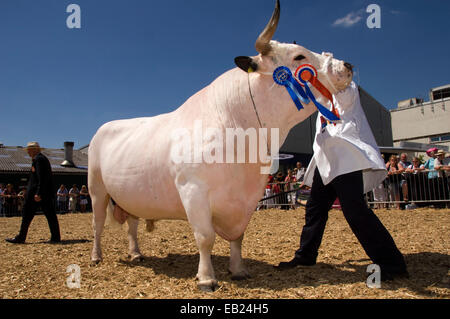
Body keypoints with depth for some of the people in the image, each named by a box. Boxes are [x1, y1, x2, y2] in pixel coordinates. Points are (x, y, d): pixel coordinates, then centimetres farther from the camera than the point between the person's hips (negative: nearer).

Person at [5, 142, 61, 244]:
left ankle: (21, 238, 8)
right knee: (50, 215, 6)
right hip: (47, 193, 9)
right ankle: (56, 237, 6)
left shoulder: (38, 159, -9)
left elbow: (41, 177, -19)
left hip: (35, 193, -9)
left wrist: (38, 193, -24)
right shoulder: (43, 158, 19)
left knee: (27, 214, 1)